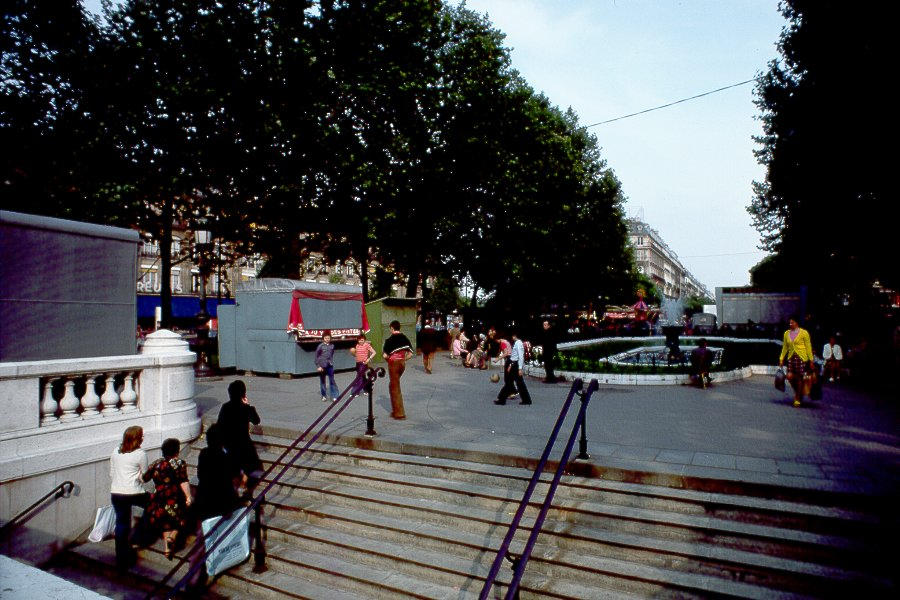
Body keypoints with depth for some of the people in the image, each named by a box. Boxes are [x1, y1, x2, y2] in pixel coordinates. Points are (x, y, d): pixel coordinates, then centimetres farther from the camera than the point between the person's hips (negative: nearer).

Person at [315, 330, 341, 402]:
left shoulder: (332, 346, 3)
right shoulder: (320, 346, -6)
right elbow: (316, 356, -3)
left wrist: (331, 362, 11)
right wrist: (318, 366, -8)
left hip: (330, 366, 2)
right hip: (322, 366, -2)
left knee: (332, 381, -1)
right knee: (322, 381, 9)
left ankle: (334, 396, 3)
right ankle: (324, 396, 20)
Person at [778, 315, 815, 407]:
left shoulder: (804, 333, -2)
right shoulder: (786, 333, 10)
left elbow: (808, 347, -1)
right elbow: (785, 347, 15)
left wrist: (811, 360, -3)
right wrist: (781, 359, 12)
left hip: (801, 358, -4)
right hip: (791, 357, 4)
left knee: (799, 377, 1)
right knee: (789, 376, -8)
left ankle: (798, 398, 13)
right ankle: (797, 391, 21)